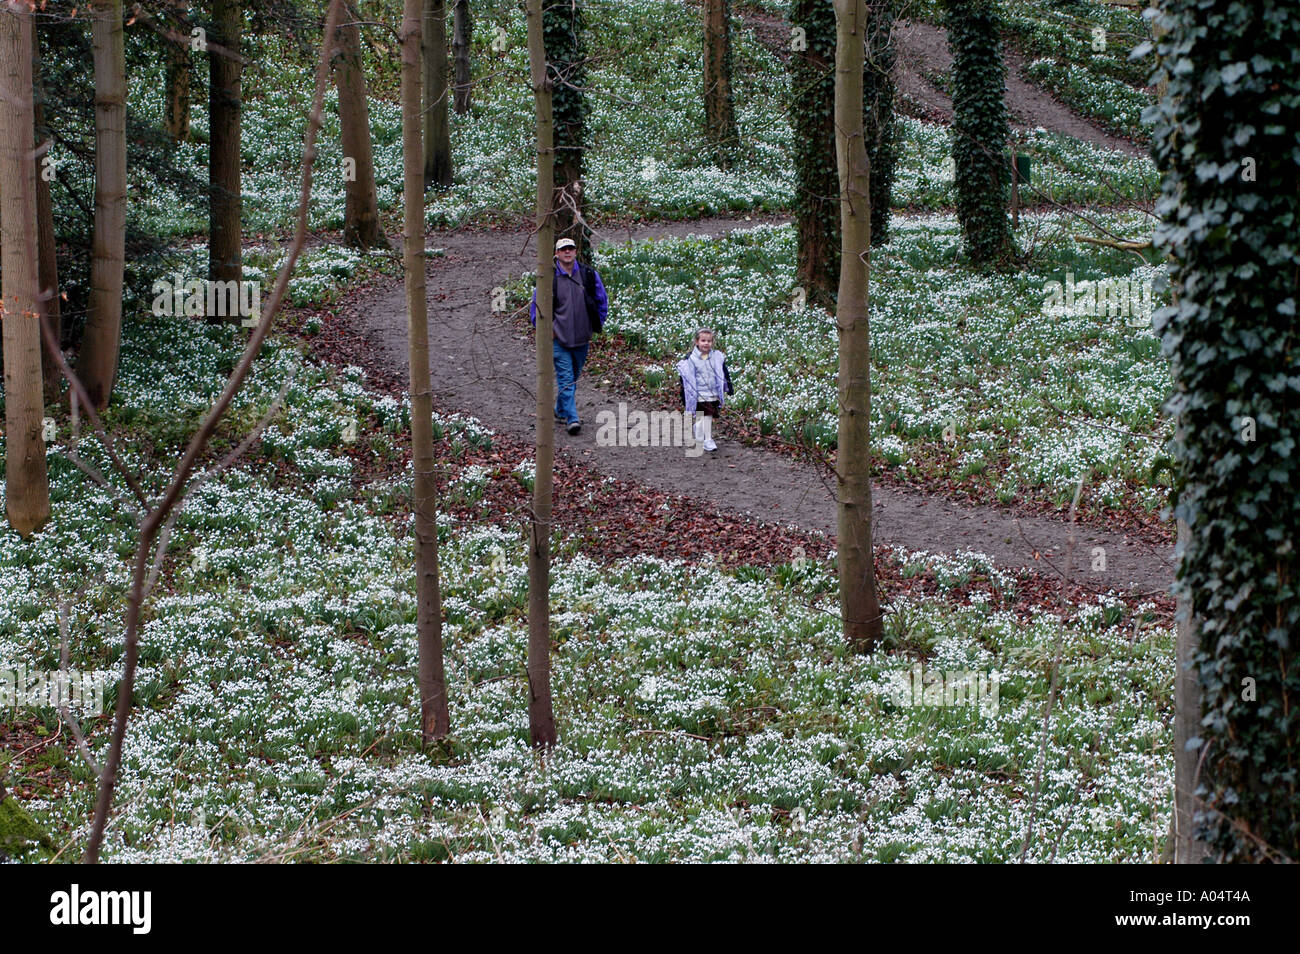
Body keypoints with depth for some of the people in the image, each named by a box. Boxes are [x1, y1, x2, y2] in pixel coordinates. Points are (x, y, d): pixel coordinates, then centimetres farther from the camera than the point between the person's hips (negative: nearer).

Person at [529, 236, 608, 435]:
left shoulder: (589, 275, 0)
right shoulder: (548, 277, -6)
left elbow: (602, 302, 13)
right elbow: (536, 306, 5)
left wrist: (596, 327, 10)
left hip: (581, 338, 3)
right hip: (558, 338, -3)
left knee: (573, 377, 15)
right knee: (565, 378, -11)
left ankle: (561, 411, 33)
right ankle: (572, 419, -15)